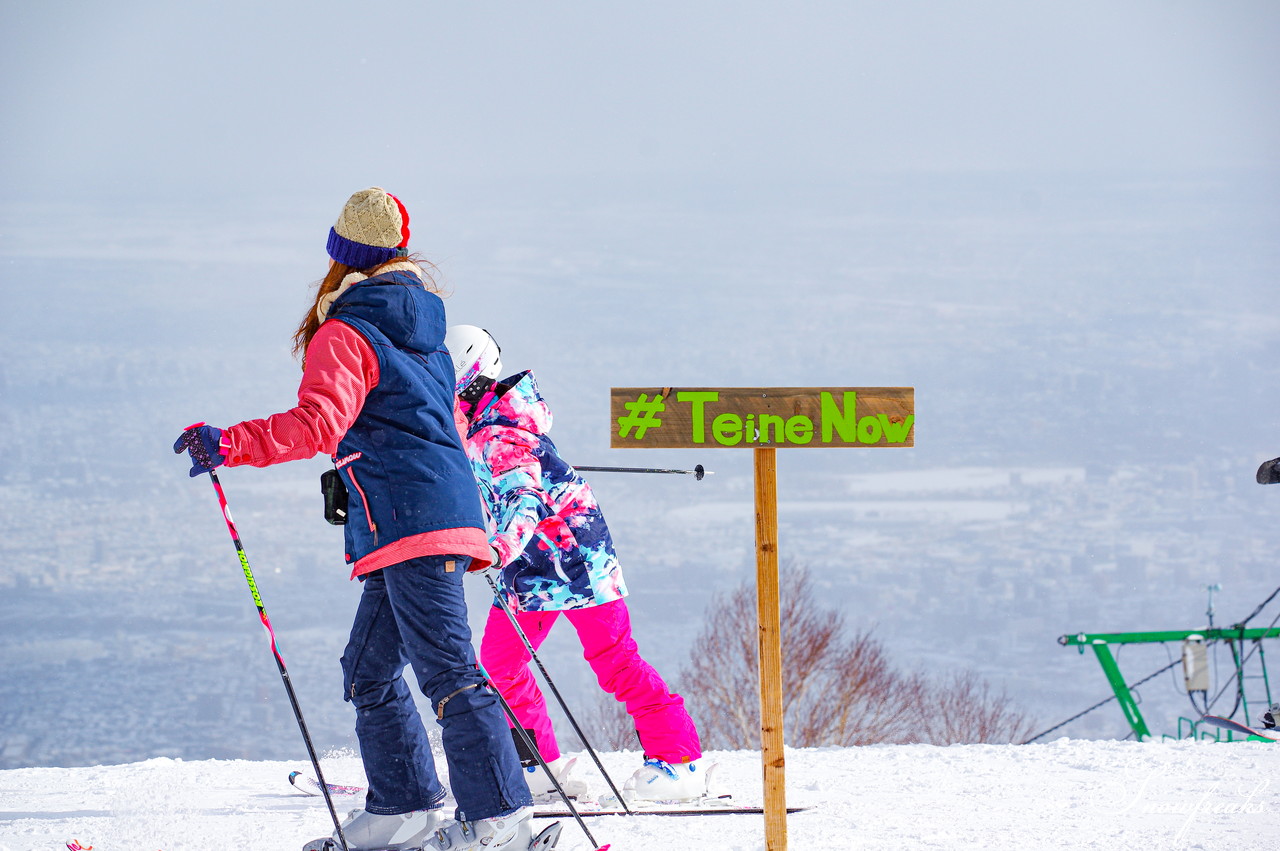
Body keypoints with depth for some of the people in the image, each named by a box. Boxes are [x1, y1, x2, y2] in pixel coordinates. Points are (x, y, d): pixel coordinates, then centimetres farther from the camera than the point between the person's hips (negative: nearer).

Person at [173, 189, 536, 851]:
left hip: (408, 520, -9)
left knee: (446, 667, -11)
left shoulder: (345, 335, -6)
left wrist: (229, 445, -28)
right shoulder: (420, 321, 19)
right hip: (448, 511, 9)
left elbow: (318, 422, -22)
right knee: (369, 669, 14)